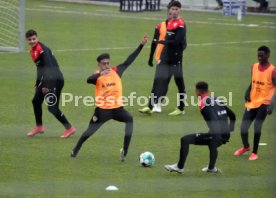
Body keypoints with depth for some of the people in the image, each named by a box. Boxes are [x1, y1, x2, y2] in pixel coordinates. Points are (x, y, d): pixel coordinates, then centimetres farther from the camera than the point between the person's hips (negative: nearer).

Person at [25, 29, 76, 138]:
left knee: (52, 107, -12)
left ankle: (69, 128, -2)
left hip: (55, 80, -10)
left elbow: (49, 67, -23)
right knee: (36, 101, 18)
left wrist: (46, 85, -27)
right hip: (46, 80, 10)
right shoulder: (32, 51, 12)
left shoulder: (42, 49, -17)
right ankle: (39, 127, 33)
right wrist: (37, 84, 28)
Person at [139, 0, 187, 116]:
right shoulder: (169, 23, 12)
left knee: (179, 83, 3)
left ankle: (181, 109, 12)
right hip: (165, 58, 7)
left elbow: (176, 42, -21)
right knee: (159, 81, 3)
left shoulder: (181, 25, -12)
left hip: (176, 59, -7)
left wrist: (161, 42, -11)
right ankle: (150, 107, 3)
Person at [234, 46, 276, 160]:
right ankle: (246, 147, 33)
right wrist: (247, 92, 2)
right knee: (243, 127, 4)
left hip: (264, 103, -5)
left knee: (257, 126, -17)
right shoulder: (254, 67, 7)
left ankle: (254, 153, -1)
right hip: (252, 102, 6)